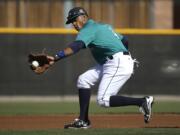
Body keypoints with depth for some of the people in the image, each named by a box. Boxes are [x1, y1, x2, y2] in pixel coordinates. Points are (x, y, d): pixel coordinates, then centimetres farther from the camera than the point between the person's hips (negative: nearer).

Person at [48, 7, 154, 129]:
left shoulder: (89, 30, -7)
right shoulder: (104, 26, 22)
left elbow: (76, 46, -26)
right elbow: (124, 41, 23)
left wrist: (56, 58, -37)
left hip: (118, 63, -10)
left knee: (103, 100, -13)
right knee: (83, 80, 10)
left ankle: (143, 102, -12)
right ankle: (83, 120, 8)